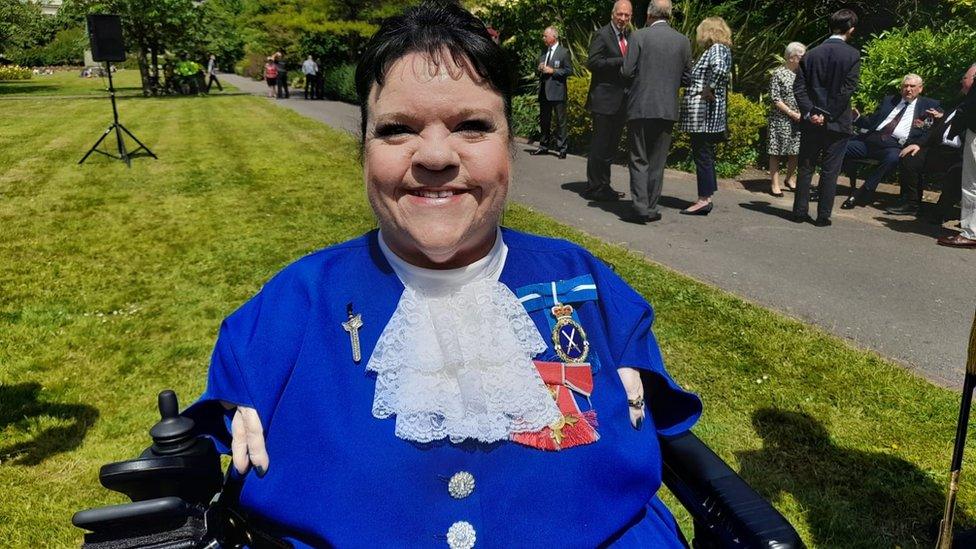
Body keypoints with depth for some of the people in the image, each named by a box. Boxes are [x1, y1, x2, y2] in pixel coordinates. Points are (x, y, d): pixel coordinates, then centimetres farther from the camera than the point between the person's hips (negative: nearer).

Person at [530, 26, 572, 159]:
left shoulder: (564, 52, -4)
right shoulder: (544, 52, 16)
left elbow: (569, 71, -7)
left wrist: (552, 71, -15)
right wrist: (540, 69, 2)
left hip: (557, 92, -7)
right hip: (544, 91, 7)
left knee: (561, 121, -3)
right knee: (544, 120, 13)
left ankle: (562, 148, 1)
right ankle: (544, 146, 22)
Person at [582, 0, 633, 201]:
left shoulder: (629, 36, 17)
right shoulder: (602, 35, -6)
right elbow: (593, 62, -17)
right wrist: (621, 61, -21)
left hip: (622, 100, 8)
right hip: (605, 99, -8)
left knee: (611, 145, 12)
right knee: (600, 145, -5)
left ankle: (603, 186, 20)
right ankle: (593, 188, 2)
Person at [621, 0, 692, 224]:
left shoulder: (639, 36, -6)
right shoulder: (683, 41, 4)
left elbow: (626, 71, -8)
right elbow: (686, 78, 8)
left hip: (641, 107, -3)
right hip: (668, 109, 3)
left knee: (639, 160, 3)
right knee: (657, 162, 10)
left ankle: (641, 207, -5)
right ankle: (652, 208, 13)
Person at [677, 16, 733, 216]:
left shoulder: (716, 48, -10)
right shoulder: (718, 49, 20)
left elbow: (719, 68, -30)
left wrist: (709, 89, -21)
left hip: (703, 112, -10)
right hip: (703, 112, 10)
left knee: (702, 155, -7)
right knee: (704, 154, 13)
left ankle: (704, 199, -4)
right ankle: (706, 197, 19)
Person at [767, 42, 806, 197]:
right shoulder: (778, 74, -7)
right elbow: (775, 99, -12)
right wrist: (792, 113, -16)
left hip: (799, 120, 6)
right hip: (781, 120, -6)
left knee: (796, 152, 9)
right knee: (776, 152, -1)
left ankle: (788, 179, 28)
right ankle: (774, 184, 6)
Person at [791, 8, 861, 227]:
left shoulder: (811, 54, 4)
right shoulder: (852, 55, -6)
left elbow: (799, 87, -2)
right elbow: (847, 89, -13)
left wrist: (810, 113, -7)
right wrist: (828, 115, -10)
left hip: (812, 121, 3)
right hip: (837, 123, -3)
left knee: (805, 167, 10)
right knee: (830, 171, 3)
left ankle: (800, 211, 12)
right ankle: (823, 216, 5)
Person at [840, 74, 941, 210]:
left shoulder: (929, 105, 17)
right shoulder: (889, 100, 26)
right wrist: (857, 118, 2)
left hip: (895, 145, -3)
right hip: (871, 138, 3)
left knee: (893, 157, -37)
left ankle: (864, 193, -28)